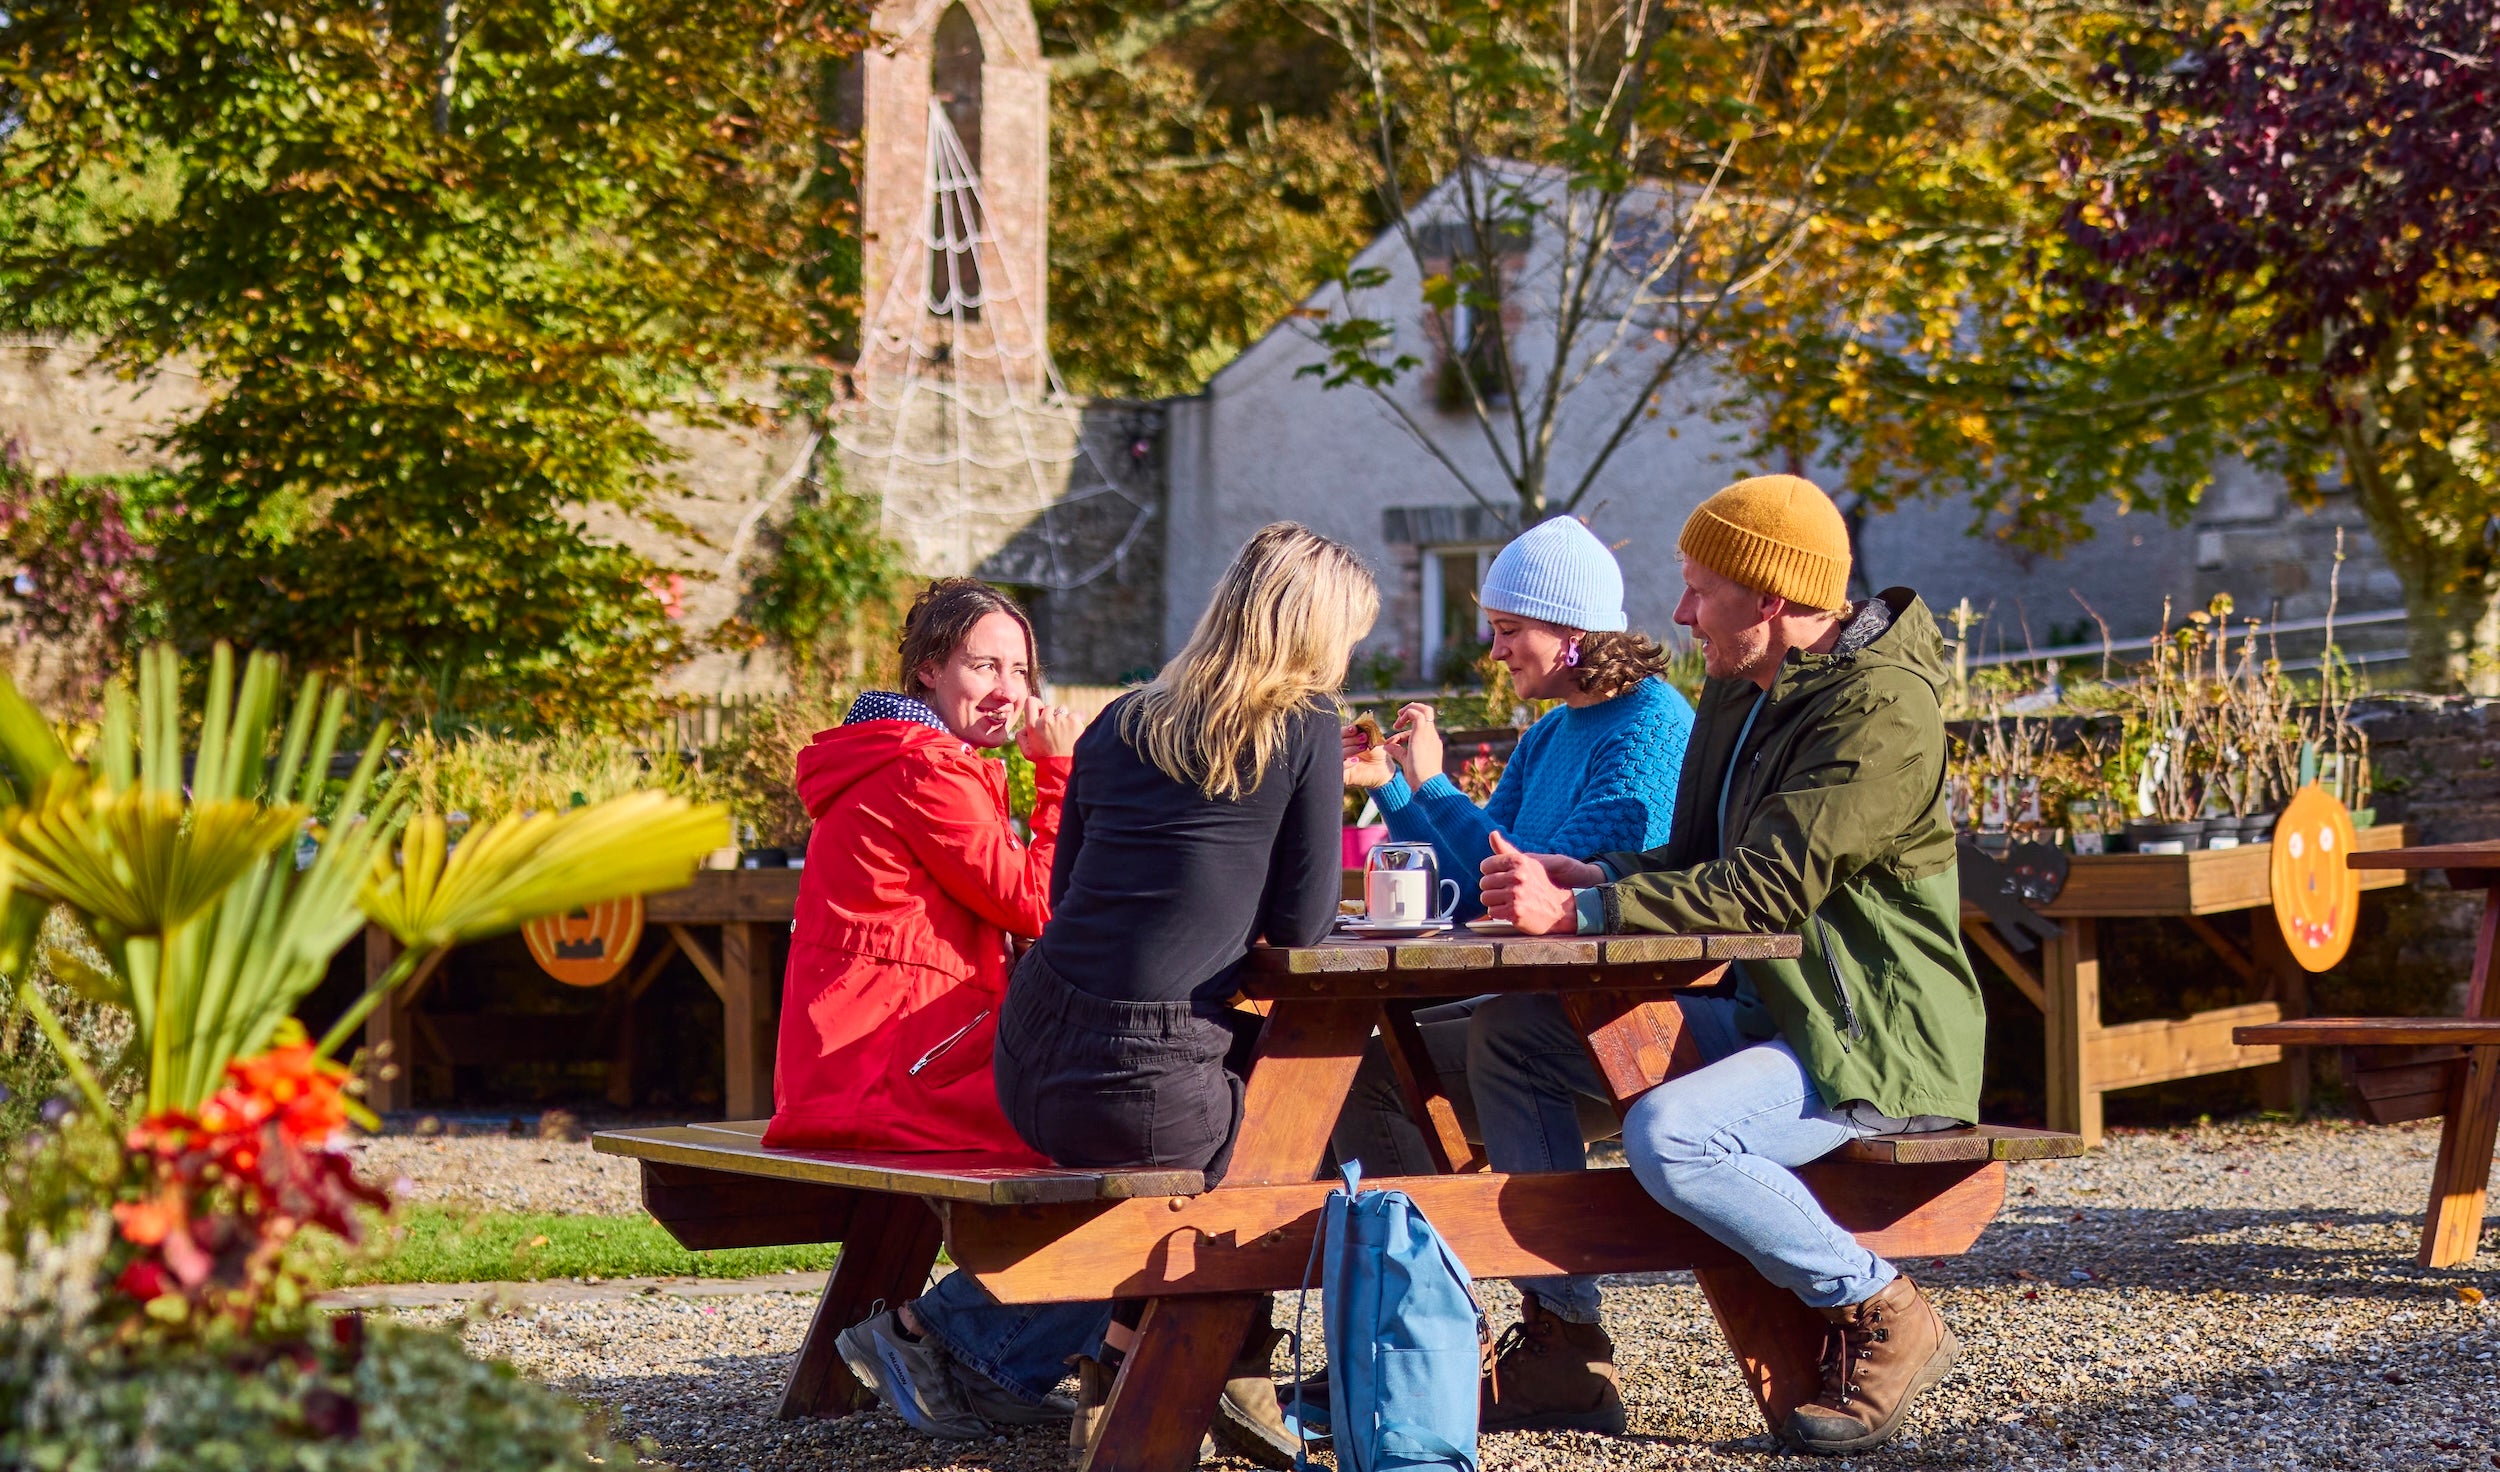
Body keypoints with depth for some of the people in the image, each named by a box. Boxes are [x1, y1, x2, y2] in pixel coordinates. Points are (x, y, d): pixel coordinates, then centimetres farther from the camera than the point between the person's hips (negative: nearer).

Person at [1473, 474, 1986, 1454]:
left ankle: (1877, 1312, -10)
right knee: (1510, 1033, 4)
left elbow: (1767, 887, -26)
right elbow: (1700, 861, 16)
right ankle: (1563, 1343, 6)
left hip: (1871, 1043, -10)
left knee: (1668, 1137, -33)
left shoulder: (1883, 708, -18)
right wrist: (1591, 878, -5)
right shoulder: (1738, 691, 11)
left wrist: (1577, 913, -27)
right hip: (1762, 1017, 10)